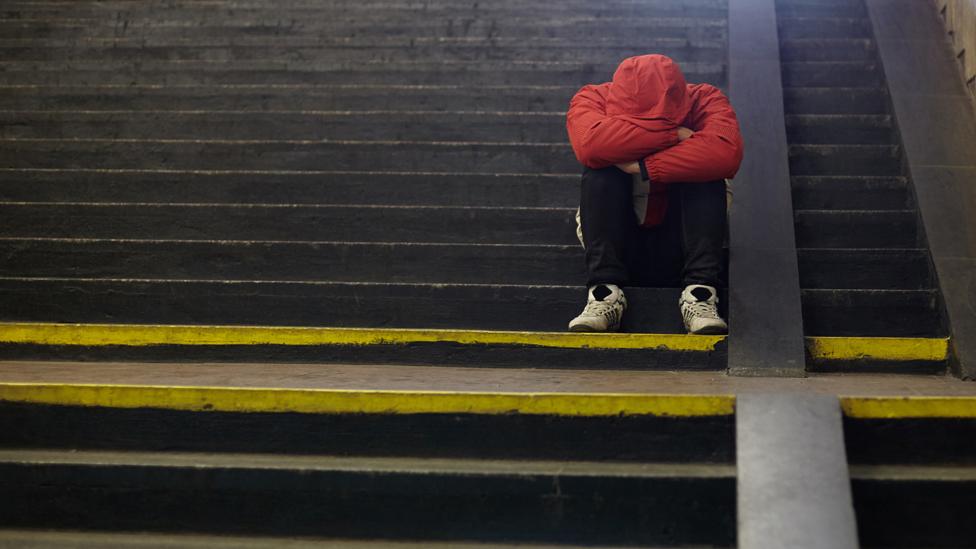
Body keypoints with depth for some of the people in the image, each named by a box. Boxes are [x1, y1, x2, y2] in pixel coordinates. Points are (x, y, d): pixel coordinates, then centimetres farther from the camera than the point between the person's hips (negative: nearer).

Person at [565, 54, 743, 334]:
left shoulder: (704, 100, -11)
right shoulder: (592, 99, -12)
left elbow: (727, 151, -34)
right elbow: (589, 142, -36)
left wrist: (642, 167, -34)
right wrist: (674, 134, -31)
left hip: (679, 249, 0)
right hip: (617, 246, 0)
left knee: (702, 168, -24)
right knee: (600, 166, -25)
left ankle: (699, 292, -30)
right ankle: (604, 291, -31)